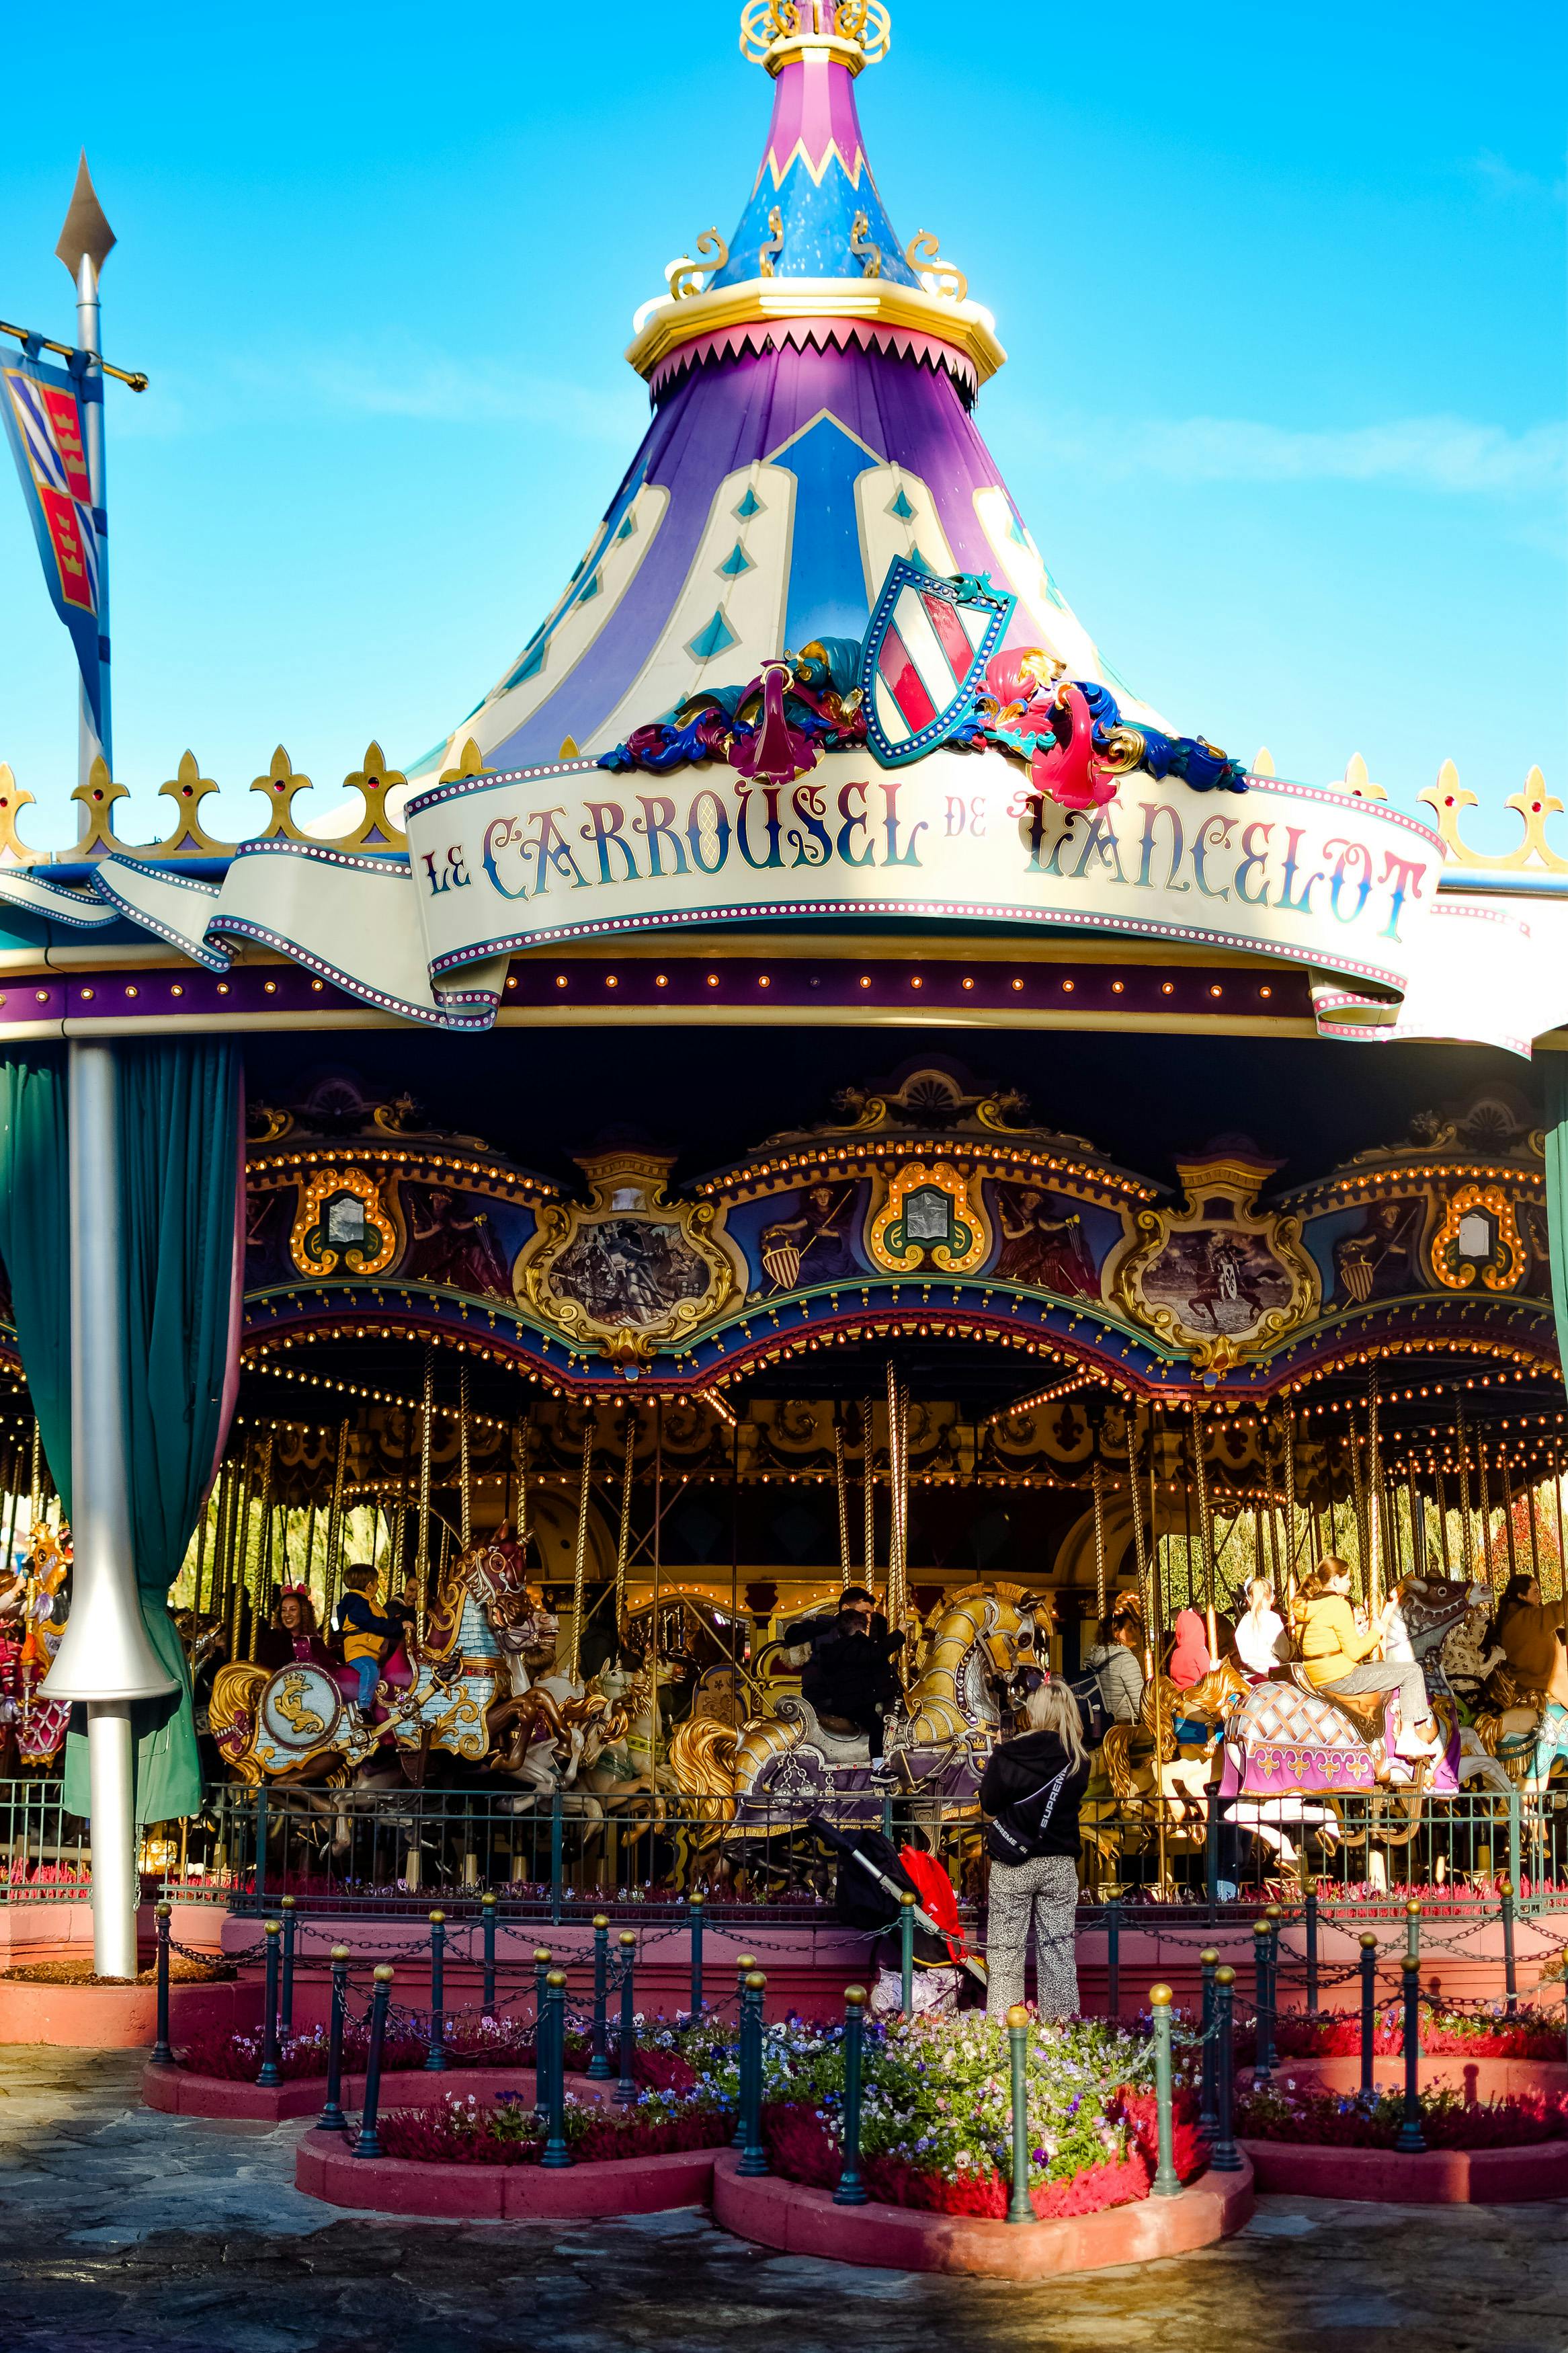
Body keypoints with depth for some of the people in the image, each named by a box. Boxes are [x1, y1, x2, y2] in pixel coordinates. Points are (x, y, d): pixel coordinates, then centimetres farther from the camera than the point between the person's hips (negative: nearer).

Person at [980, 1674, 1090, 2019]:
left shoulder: (1009, 1755, -13)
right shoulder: (1077, 1761, -5)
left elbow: (990, 1803, -4)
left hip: (1013, 1864, -2)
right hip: (1060, 1865, 3)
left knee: (1005, 1951, 4)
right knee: (1058, 1949, 9)